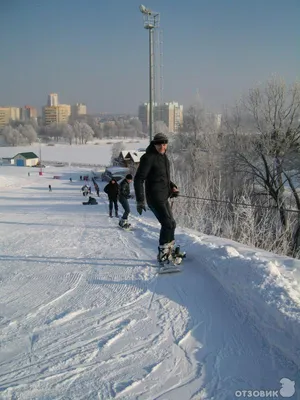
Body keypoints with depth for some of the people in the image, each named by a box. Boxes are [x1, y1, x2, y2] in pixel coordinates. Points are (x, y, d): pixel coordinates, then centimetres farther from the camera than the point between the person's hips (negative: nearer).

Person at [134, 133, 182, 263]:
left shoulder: (164, 157, 13)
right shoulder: (148, 158, -14)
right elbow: (138, 179, -17)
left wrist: (172, 187, 10)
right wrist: (140, 200, -22)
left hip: (164, 197, 9)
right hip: (154, 197, -9)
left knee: (169, 224, 17)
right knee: (168, 224, -13)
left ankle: (170, 249, 34)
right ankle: (162, 253, 0)